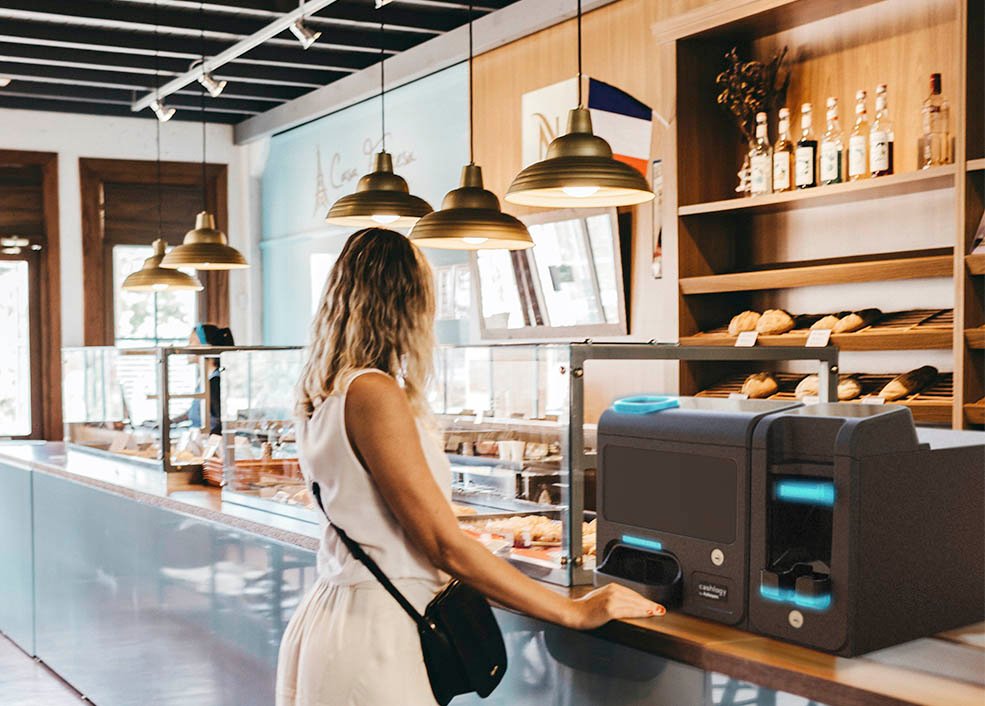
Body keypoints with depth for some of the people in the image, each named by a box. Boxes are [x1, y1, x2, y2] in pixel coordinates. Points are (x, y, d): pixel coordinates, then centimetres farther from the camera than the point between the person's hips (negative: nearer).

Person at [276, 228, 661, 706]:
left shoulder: (322, 395, 9)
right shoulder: (373, 394, -18)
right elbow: (445, 547, -18)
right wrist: (575, 611, -13)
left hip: (328, 610, 9)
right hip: (371, 631, -9)